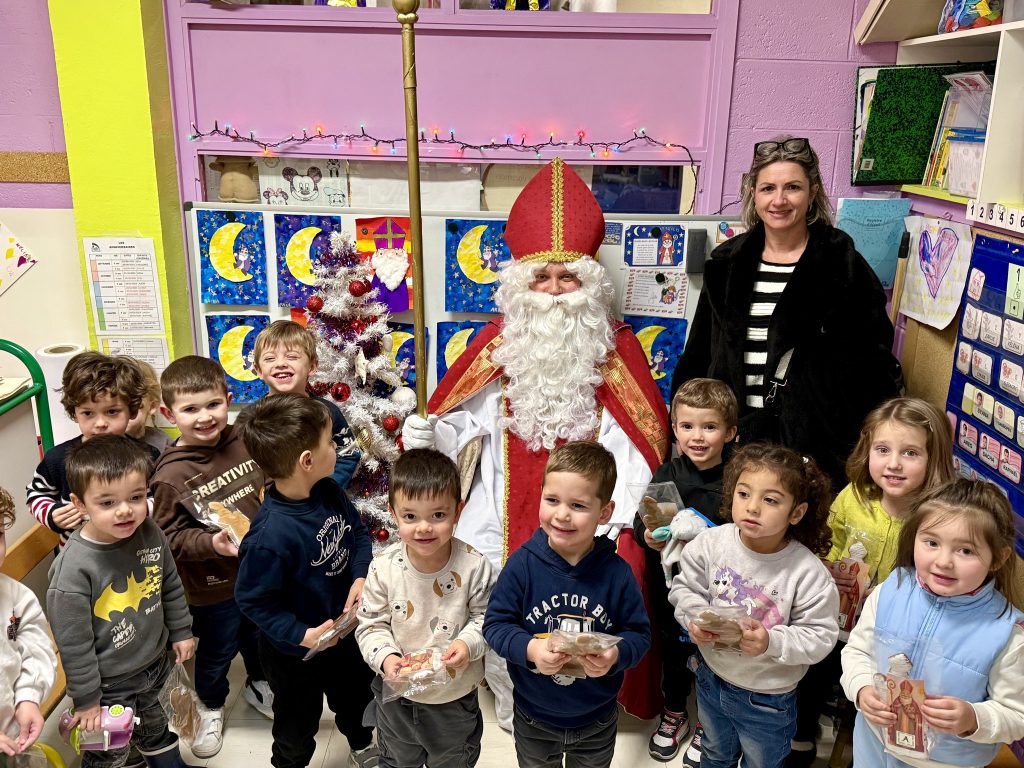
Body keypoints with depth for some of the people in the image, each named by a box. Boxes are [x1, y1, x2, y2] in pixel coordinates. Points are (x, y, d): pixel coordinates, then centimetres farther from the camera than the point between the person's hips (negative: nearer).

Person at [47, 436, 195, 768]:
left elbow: (171, 586, 4)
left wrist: (181, 631, 11)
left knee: (154, 727, 31)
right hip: (109, 683, -5)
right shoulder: (73, 568, -31)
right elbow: (73, 641, -21)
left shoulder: (150, 533, -15)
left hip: (154, 663, 5)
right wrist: (86, 697, -12)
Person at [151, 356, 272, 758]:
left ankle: (259, 684, 56)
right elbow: (170, 537, -19)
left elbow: (270, 486, 6)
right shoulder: (171, 475, -23)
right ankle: (210, 707, 47)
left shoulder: (244, 441, -11)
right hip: (213, 585, -4)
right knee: (217, 650, 18)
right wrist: (212, 544, -33)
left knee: (261, 635, 27)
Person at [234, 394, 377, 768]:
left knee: (357, 698, 32)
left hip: (347, 629, 7)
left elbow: (358, 532, 1)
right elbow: (253, 599, -26)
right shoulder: (270, 536, -37)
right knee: (298, 724, 22)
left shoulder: (330, 492, -15)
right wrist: (300, 636, -27)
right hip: (296, 652, -6)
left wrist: (361, 576, -14)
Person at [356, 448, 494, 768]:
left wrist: (469, 643, -29)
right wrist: (385, 657, -26)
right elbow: (371, 624, -10)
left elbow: (485, 617, -11)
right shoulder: (384, 568, -20)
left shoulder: (475, 567, -24)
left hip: (456, 696, -1)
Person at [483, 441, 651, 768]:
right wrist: (529, 648, -31)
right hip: (534, 720, 0)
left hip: (596, 721, 1)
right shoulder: (522, 564, -18)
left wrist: (616, 654, -28)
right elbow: (495, 623, -13)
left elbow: (639, 633, -8)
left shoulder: (616, 572, -16)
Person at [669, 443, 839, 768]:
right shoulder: (711, 543, -18)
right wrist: (695, 617, -25)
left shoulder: (808, 573, -26)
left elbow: (820, 636, -21)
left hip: (767, 700, -3)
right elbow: (684, 587, -6)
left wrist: (772, 642, -35)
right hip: (711, 677, 3)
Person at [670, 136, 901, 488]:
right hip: (734, 439, 4)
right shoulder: (728, 264, 7)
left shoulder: (841, 265, -5)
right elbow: (697, 358, 12)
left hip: (815, 445, -3)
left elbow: (873, 366, -5)